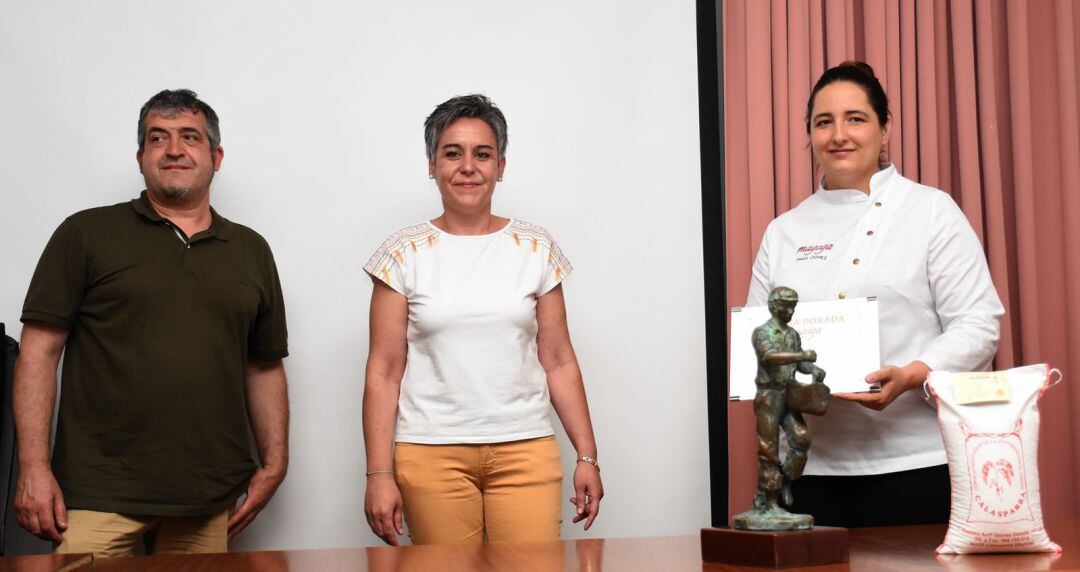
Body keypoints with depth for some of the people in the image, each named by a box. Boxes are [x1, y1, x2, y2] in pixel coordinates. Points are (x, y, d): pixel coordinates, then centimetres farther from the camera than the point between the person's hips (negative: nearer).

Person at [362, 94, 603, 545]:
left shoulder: (536, 249, 6)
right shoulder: (405, 254, 3)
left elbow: (559, 363, 8)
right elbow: (383, 373, 1)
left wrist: (587, 456, 4)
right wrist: (379, 474, -5)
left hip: (525, 449, 1)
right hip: (431, 453, -1)